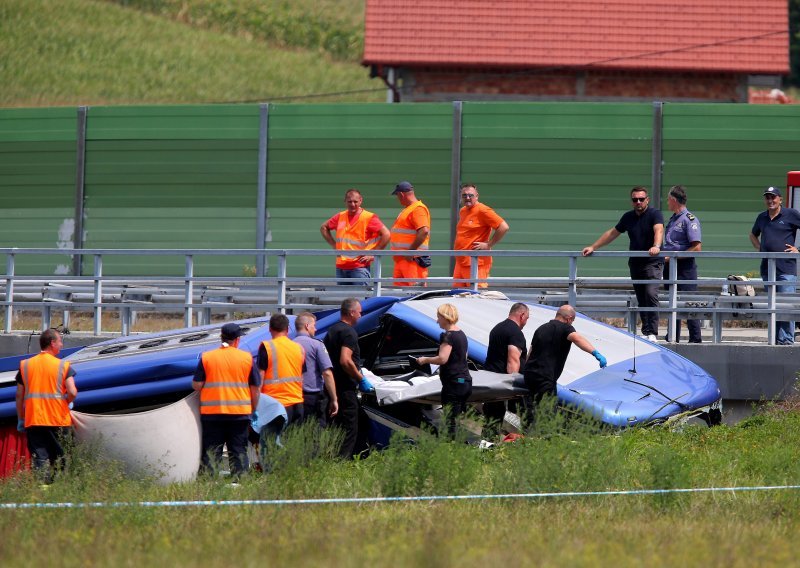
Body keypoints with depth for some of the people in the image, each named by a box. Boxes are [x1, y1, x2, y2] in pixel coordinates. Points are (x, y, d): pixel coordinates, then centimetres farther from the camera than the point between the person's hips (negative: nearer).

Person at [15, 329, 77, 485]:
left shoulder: (25, 366, 6)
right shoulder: (63, 366, -2)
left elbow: (19, 395, 7)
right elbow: (72, 392, -11)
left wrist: (20, 419, 16)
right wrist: (66, 403, 10)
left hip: (33, 421, 2)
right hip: (58, 420, -2)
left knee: (39, 459, -4)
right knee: (59, 460, 9)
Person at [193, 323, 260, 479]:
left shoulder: (206, 357, 0)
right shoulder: (247, 358, 1)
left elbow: (196, 385, -2)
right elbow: (255, 388, 4)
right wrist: (253, 410, 15)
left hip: (211, 413, 0)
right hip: (240, 413, 0)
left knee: (211, 453, 4)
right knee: (239, 452, 6)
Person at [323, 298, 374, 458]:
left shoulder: (331, 330, 16)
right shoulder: (348, 332, -14)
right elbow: (345, 361, -25)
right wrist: (361, 379, -16)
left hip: (332, 386, 9)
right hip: (345, 389, -9)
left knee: (337, 428, 15)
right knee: (349, 429, -6)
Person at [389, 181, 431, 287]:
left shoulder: (418, 209, -12)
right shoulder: (408, 209, 21)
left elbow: (424, 231, -24)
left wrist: (410, 251, -24)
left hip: (412, 259, -11)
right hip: (401, 259, 11)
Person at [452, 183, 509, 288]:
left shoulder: (482, 211, -9)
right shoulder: (462, 211, 17)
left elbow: (504, 227, -14)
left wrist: (488, 245, -13)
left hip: (477, 263, -9)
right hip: (460, 263, 9)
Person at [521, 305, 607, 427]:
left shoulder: (541, 329, 21)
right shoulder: (565, 328, -3)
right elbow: (577, 339, -25)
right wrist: (596, 353, -38)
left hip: (529, 373, 8)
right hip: (545, 378, -8)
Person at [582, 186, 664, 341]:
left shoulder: (654, 214, -6)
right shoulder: (628, 217, 13)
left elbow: (659, 230, -25)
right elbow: (612, 233, 22)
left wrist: (656, 246, -45)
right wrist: (593, 247, 19)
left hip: (652, 263, -7)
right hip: (635, 263, 7)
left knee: (651, 294, -19)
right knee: (641, 300, 6)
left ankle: (652, 333, -22)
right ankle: (645, 331, 9)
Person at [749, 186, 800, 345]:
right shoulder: (762, 217, 16)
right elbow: (753, 234, 34)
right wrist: (759, 248, 16)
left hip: (786, 268, -6)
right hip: (767, 267, 6)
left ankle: (786, 340, -12)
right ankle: (775, 339, 14)